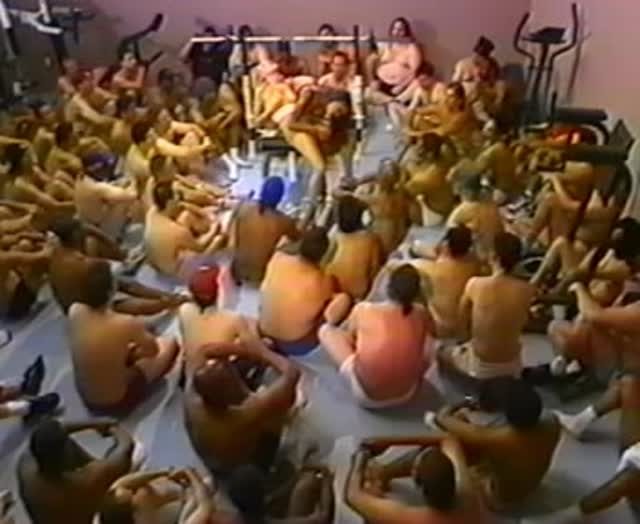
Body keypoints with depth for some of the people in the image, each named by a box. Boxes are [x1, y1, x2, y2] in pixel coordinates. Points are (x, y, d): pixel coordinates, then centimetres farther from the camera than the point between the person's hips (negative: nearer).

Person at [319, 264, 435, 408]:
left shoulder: (364, 310, -17)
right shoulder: (422, 314, -11)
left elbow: (349, 333, 6)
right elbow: (433, 332, 12)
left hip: (366, 394, -2)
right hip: (407, 394, 3)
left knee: (326, 330, 8)